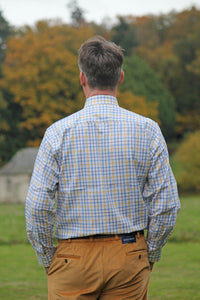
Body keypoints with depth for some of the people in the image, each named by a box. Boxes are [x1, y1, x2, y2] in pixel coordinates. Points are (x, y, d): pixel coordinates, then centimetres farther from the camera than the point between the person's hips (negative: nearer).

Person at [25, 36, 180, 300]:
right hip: (130, 258, 1)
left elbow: (37, 207, -7)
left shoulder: (59, 132, -6)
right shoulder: (147, 130, -2)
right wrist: (150, 255, 11)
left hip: (74, 258, -1)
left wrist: (48, 261, 6)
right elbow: (167, 205, -3)